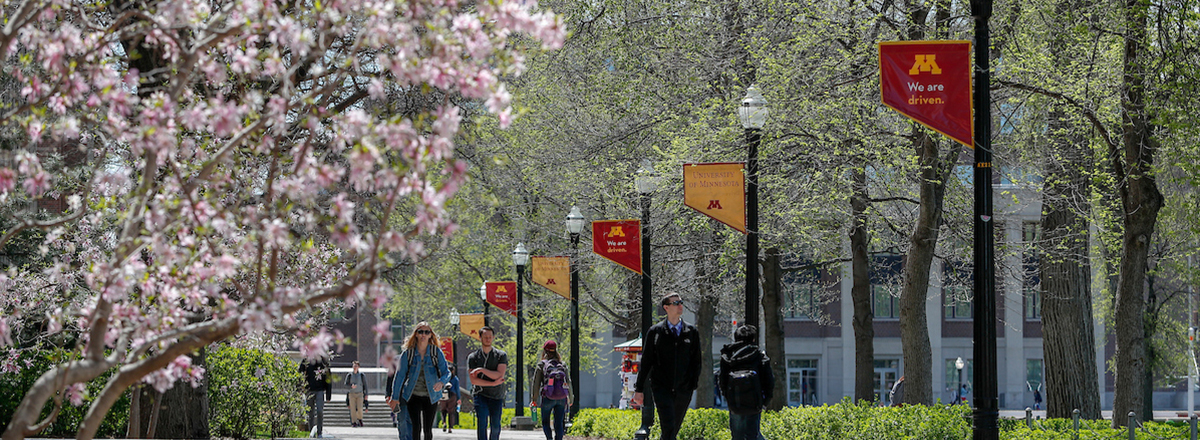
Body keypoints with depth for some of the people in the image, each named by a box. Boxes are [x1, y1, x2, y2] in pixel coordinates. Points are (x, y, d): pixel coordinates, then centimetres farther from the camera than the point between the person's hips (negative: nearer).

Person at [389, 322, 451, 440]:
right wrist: (395, 397, 1)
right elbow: (400, 375, 1)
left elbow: (446, 372, -6)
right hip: (413, 395, -1)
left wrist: (441, 382, -30)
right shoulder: (408, 353, -3)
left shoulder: (436, 352, -2)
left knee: (428, 429, 4)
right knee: (416, 427, -14)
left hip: (430, 396, 1)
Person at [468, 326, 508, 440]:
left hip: (497, 396, 1)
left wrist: (482, 370, -16)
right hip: (480, 394, -1)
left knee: (495, 426, 4)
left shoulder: (501, 355, 4)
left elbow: (500, 375, -10)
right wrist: (493, 383, -11)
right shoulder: (473, 357, 4)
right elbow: (473, 380, -5)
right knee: (482, 423, -15)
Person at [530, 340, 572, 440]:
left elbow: (536, 383, 1)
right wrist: (570, 399, 21)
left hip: (548, 398, -2)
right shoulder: (562, 365, 11)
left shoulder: (541, 364, 3)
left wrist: (534, 399, 8)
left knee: (545, 422, 8)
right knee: (559, 423, 7)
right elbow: (569, 382, 13)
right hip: (562, 398, 2)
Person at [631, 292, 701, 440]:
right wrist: (639, 388, 3)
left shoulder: (692, 332, 8)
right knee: (668, 426, -15)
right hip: (661, 387, -3)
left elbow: (696, 361, 12)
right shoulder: (655, 332, 2)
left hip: (683, 389, 3)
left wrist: (693, 383, 0)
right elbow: (646, 361, 4)